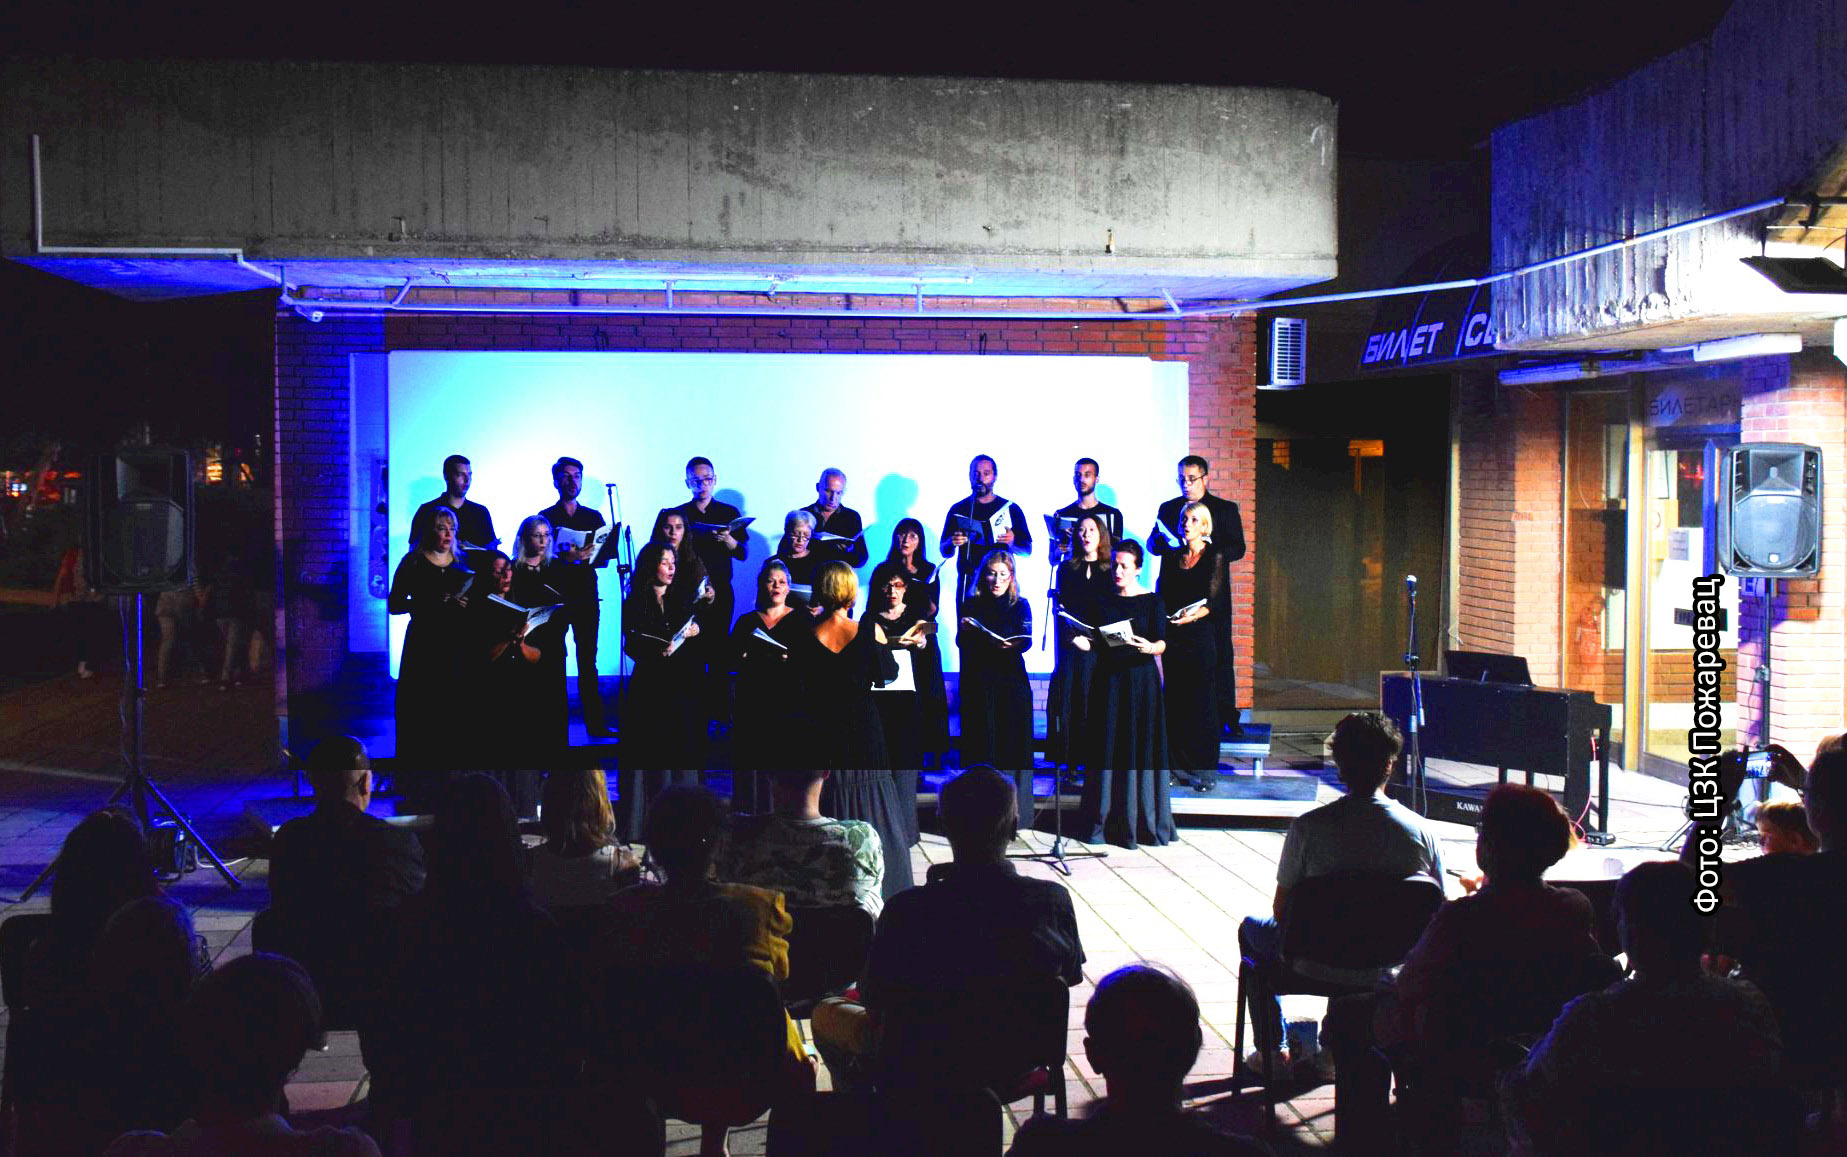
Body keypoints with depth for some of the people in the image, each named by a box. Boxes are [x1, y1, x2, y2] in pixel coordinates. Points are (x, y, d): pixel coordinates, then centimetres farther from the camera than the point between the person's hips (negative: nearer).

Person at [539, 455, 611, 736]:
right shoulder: (545, 517, 5)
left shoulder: (594, 517, 14)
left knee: (588, 661, 1)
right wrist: (564, 558, -21)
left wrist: (589, 555, -14)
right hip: (556, 597, -2)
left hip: (587, 597, 2)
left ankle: (595, 723, 1)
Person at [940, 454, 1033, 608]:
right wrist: (952, 543, -11)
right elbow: (944, 551, 11)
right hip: (968, 587, 1)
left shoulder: (1011, 509, 7)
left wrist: (1012, 543, -13)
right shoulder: (958, 509, 9)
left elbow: (1027, 550, 8)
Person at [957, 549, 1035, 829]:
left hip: (1012, 680, 0)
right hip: (978, 683, 0)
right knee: (982, 741, -2)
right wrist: (964, 631, -19)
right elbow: (960, 644, 2)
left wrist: (1010, 643, -26)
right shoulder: (972, 605, 8)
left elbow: (1027, 641, -6)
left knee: (1013, 740, -3)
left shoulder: (1021, 606, 8)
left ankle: (1015, 810, 1)